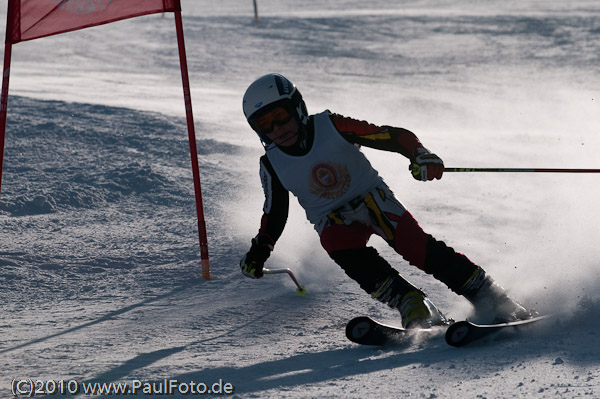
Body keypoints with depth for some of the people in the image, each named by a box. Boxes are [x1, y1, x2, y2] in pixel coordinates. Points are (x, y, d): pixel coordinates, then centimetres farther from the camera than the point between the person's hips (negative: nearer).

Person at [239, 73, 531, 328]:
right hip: (334, 222, 1)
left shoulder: (331, 126, -17)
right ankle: (414, 307, -33)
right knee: (351, 256, -32)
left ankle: (492, 301, -16)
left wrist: (419, 155, -34)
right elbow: (275, 213, 11)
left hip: (373, 199, -1)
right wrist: (258, 252, 5)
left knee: (419, 248, -20)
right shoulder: (272, 167, -8)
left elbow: (395, 136, -17)